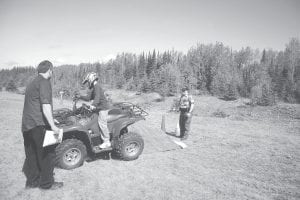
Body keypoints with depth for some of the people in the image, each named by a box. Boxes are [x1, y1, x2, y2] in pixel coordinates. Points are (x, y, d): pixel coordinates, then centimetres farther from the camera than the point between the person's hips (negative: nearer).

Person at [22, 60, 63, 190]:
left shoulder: (32, 83, 20)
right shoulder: (44, 82, -10)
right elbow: (45, 106, -20)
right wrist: (53, 126, -22)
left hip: (26, 125, 9)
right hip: (38, 125, -9)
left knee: (31, 155, 16)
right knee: (47, 154, 2)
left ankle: (31, 181, 26)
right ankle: (47, 183, 11)